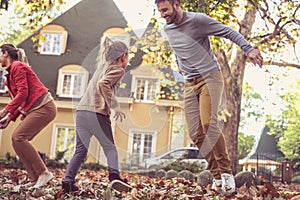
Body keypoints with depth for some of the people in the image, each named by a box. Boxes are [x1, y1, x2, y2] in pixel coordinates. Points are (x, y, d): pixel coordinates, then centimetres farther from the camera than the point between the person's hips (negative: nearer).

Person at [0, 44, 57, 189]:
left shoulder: (17, 66, -5)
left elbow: (23, 92, -16)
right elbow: (21, 100, 20)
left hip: (43, 107, -10)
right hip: (34, 110, 10)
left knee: (19, 137, -18)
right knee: (16, 138, 1)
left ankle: (43, 173, -16)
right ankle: (34, 179, -1)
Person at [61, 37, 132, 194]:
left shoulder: (103, 67, 23)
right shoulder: (118, 70, 0)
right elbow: (103, 84, -18)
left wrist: (114, 106, 36)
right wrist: (115, 107, -18)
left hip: (81, 111, 7)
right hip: (97, 113, -7)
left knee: (81, 150, 11)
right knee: (110, 148, 6)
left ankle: (68, 181, 2)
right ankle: (114, 176, -14)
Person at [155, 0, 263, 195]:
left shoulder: (198, 20, -8)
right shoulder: (167, 30, 11)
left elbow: (229, 32, -6)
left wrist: (249, 49, -18)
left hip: (210, 77, -6)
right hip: (190, 84, 6)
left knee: (209, 124, -24)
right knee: (196, 134, -3)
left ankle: (226, 171, -13)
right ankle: (217, 175, 5)